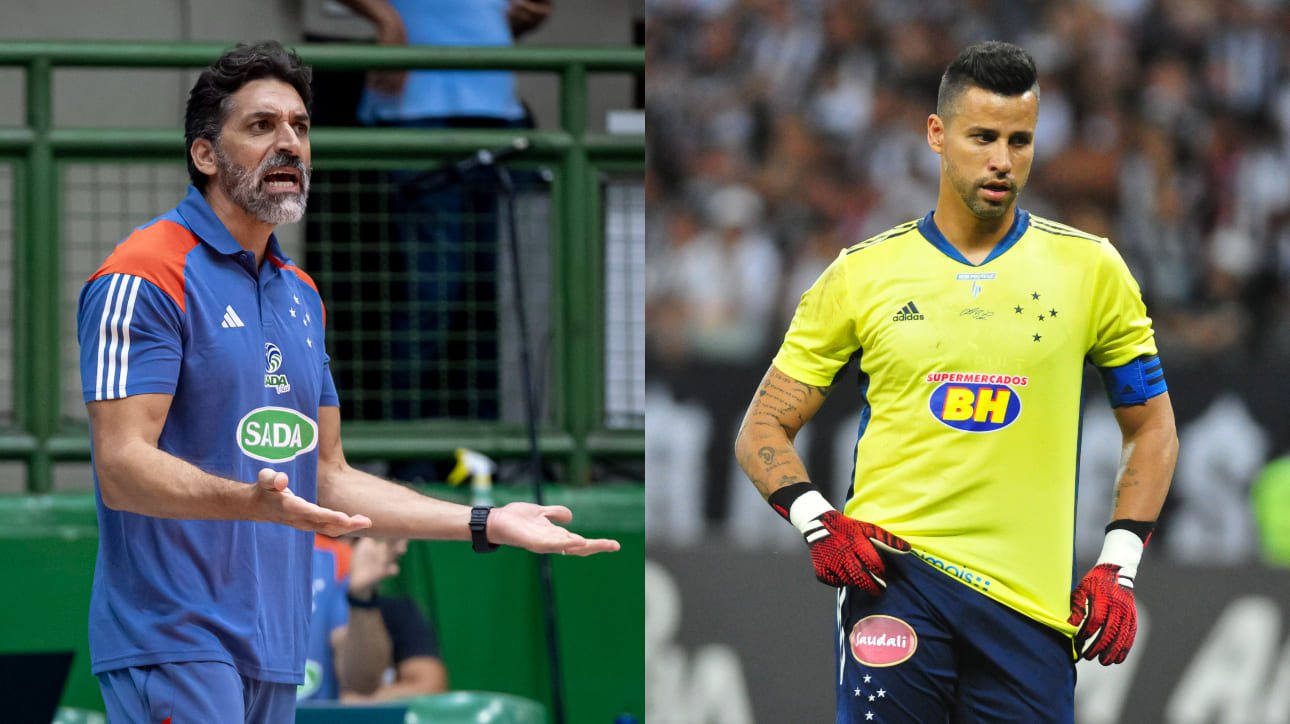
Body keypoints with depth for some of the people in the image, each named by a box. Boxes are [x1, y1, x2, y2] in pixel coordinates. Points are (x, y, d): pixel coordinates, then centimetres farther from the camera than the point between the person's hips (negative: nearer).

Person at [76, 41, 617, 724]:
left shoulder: (301, 295, 20)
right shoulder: (148, 275, -7)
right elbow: (121, 466, -17)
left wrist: (484, 525, 16)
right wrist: (254, 501, -33)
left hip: (273, 654, 8)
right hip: (173, 645, -8)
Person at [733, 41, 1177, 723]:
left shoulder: (1090, 268, 7)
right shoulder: (863, 272, 6)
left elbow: (1150, 427, 15)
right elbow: (763, 429, 10)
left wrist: (1118, 567, 3)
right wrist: (818, 522, -8)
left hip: (1032, 598, 1)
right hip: (896, 578, -1)